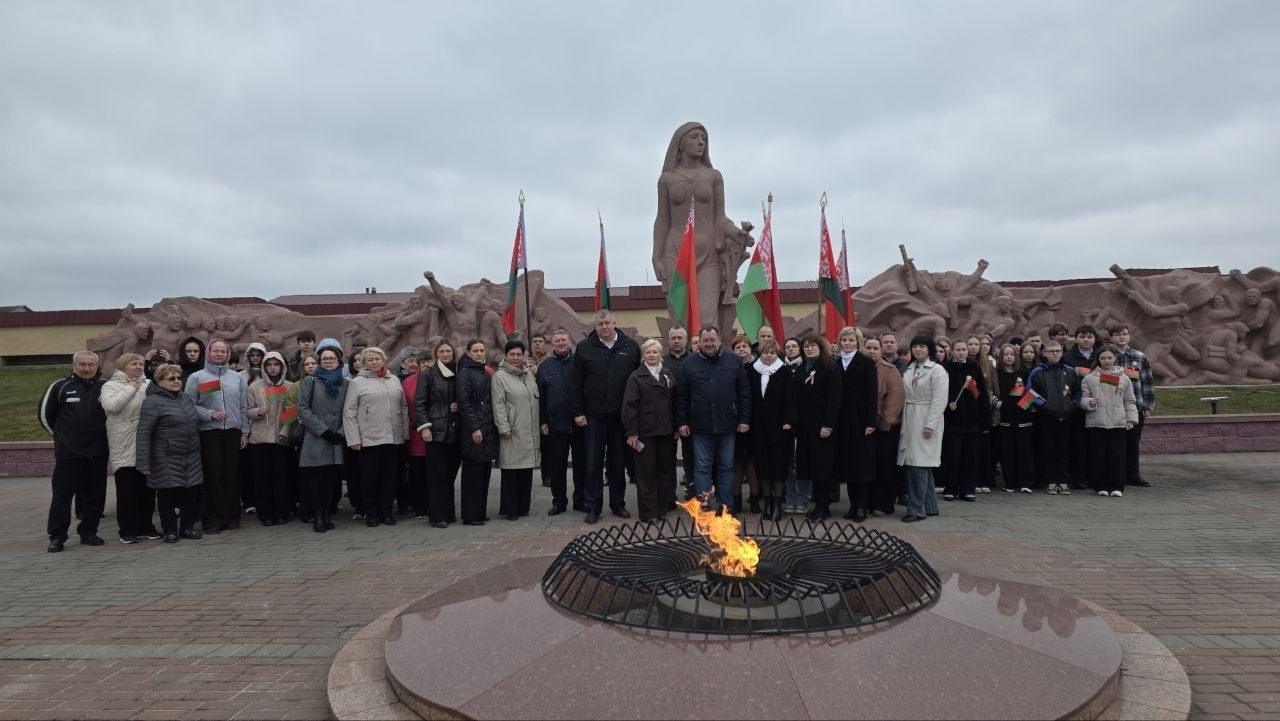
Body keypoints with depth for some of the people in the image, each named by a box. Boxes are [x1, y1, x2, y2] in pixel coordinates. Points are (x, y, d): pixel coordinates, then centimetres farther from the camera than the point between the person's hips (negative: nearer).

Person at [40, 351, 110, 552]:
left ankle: (88, 532, 20)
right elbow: (45, 414, 7)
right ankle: (57, 536, 10)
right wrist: (61, 434, 12)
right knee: (62, 495, 0)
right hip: (68, 453, -2)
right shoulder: (60, 387, -2)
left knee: (95, 495, 8)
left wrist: (100, 433, 8)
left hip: (97, 453, 2)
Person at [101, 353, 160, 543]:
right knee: (127, 489, 1)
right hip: (124, 447, -4)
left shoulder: (149, 384, 13)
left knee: (147, 487, 10)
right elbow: (110, 406, -16)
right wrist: (130, 388, -9)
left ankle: (145, 526, 20)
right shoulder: (111, 385, 2)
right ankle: (128, 529, 10)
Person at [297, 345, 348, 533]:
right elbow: (303, 409, -2)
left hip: (336, 442, 2)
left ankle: (327, 515, 9)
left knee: (332, 480, 1)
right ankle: (318, 517, 2)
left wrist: (341, 433, -5)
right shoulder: (310, 381, 7)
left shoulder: (345, 384, 12)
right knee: (316, 479, -4)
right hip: (315, 440, -2)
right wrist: (323, 430, -10)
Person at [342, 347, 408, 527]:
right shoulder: (357, 382, 1)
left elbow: (403, 408, 15)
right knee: (370, 477, 4)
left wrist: (406, 432, 8)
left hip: (394, 437, 3)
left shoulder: (394, 380, 12)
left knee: (391, 476, 8)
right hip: (369, 438, -3)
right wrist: (353, 438, -8)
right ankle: (371, 514, 16)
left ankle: (386, 511, 19)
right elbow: (349, 412, -2)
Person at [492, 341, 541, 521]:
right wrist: (504, 427, -16)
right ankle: (509, 509, 5)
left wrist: (540, 423, 18)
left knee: (527, 469, 10)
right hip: (512, 432, -6)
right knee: (510, 471, -3)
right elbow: (498, 404, -11)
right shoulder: (499, 376, -5)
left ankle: (523, 506, 19)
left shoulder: (529, 374, 16)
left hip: (530, 431, 7)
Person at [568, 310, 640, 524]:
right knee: (594, 462, 4)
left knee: (618, 462, 10)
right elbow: (575, 383, 2)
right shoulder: (584, 348, 2)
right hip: (594, 415, -1)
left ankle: (618, 504, 22)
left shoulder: (630, 347, 4)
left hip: (621, 415, 1)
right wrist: (577, 412, -3)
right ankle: (593, 507, 13)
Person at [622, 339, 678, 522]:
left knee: (665, 470, 9)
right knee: (646, 472, 1)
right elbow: (629, 405, -7)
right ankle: (648, 512, 8)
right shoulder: (636, 376, -2)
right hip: (645, 432, -4)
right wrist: (631, 432, -12)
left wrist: (676, 427, 8)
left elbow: (675, 402, 13)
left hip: (666, 431, 4)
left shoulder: (669, 375, 12)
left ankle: (662, 509, 20)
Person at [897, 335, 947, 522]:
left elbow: (939, 400, -11)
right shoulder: (909, 370, 13)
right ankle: (930, 506, 20)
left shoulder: (937, 370, -6)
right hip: (909, 420, 7)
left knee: (918, 465, -8)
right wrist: (904, 418, 4)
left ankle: (917, 509, -2)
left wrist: (930, 425, -16)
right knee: (917, 465, 10)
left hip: (926, 421, -7)